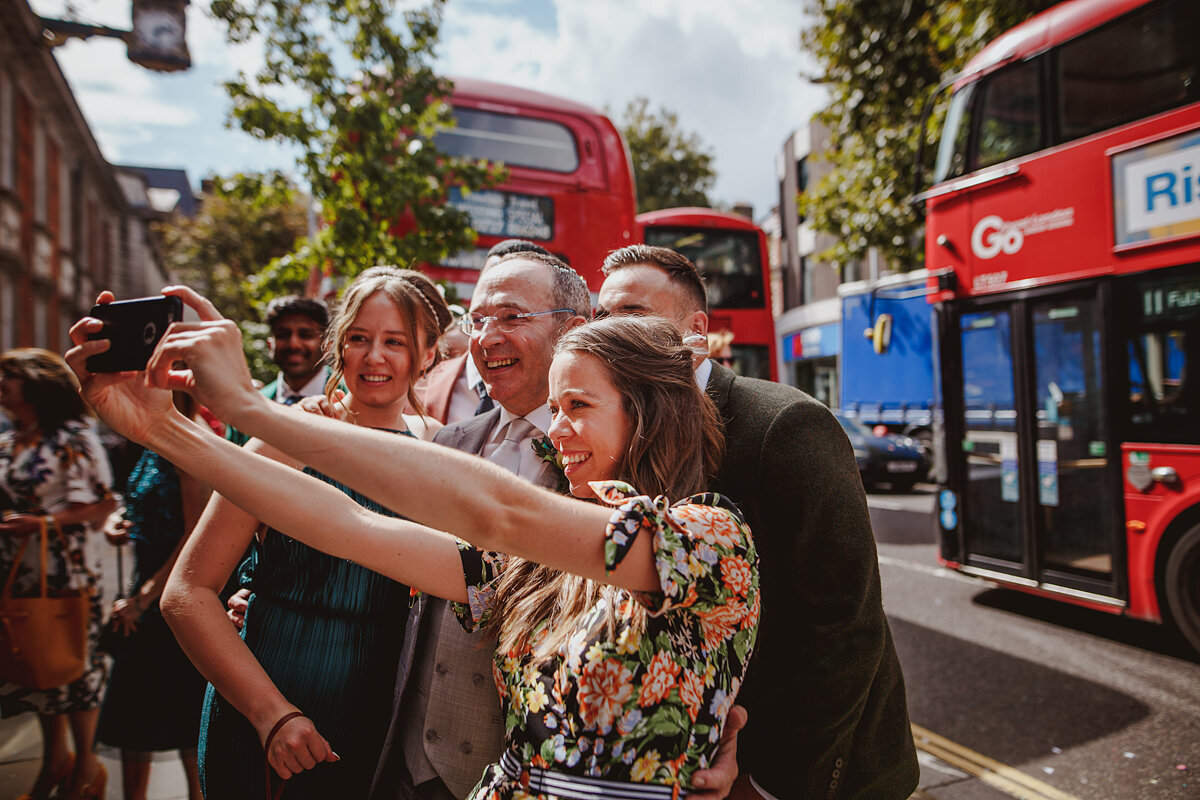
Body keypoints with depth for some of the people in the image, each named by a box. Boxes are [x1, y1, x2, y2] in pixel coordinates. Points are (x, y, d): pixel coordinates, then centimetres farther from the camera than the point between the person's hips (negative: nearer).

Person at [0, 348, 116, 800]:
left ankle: (85, 763, 20)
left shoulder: (74, 439, -10)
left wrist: (42, 523, -21)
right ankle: (54, 758, 31)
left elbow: (103, 506, -14)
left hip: (66, 575, -7)